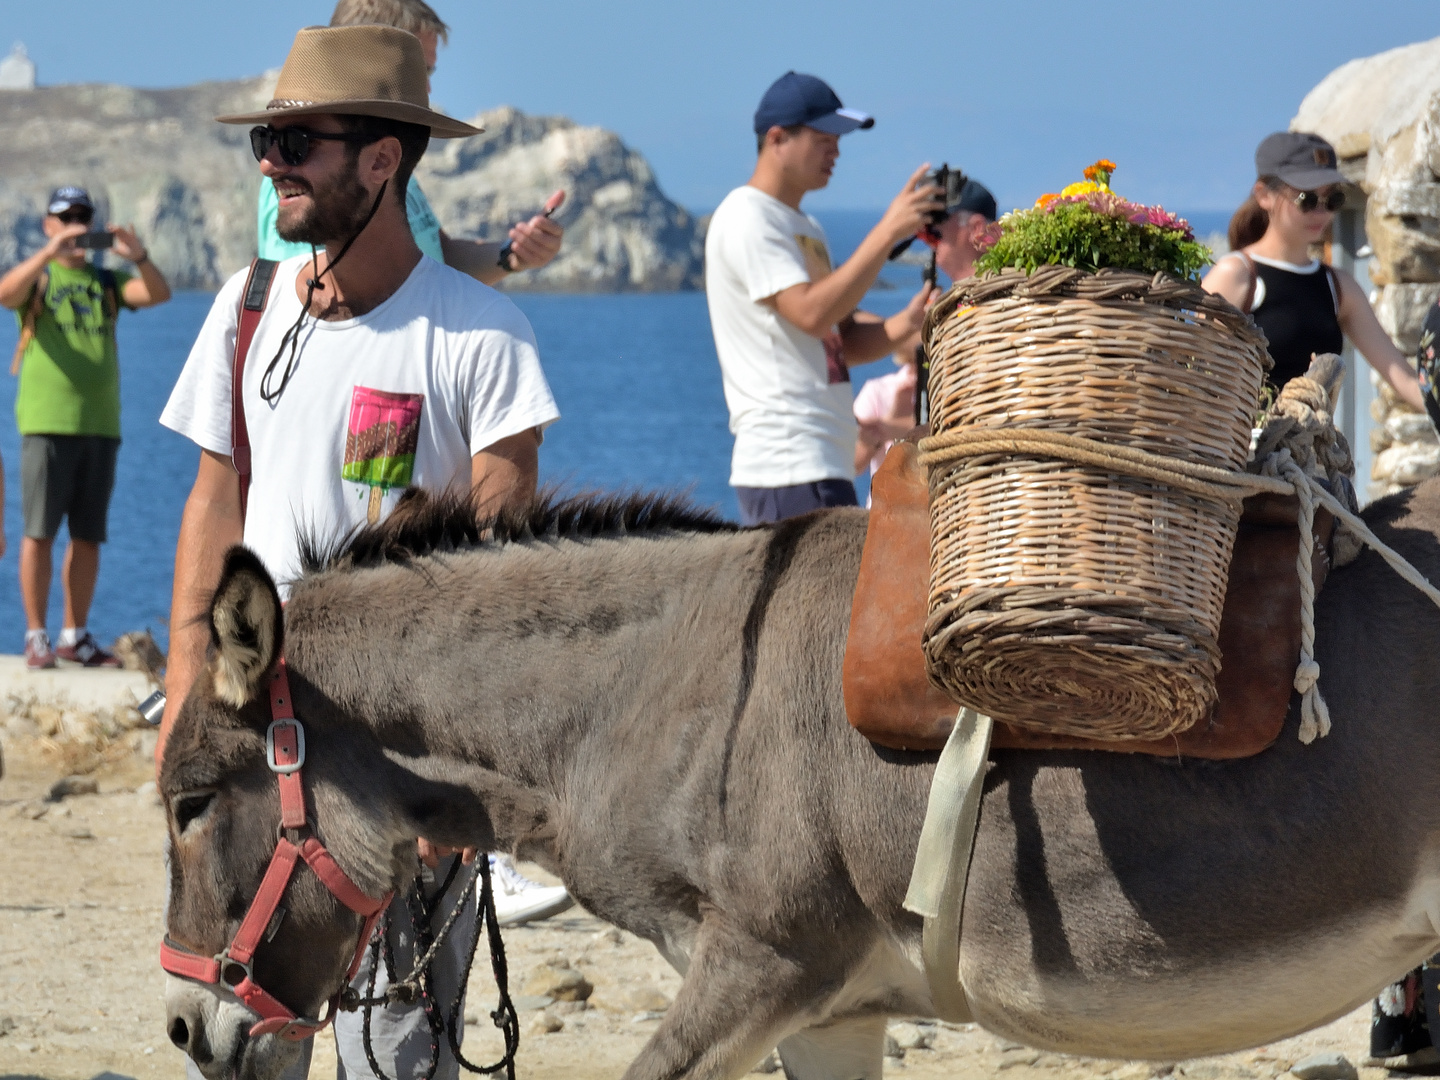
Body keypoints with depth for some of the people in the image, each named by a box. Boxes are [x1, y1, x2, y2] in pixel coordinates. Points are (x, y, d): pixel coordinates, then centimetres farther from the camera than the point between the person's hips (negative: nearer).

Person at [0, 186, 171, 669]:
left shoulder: (106, 281, 15)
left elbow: (158, 294, -2)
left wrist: (138, 257, -22)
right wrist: (49, 252, -32)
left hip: (100, 424, 4)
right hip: (47, 423, -4)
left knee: (88, 536, 5)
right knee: (39, 532, -6)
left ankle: (75, 637, 12)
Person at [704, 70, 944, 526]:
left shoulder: (805, 228, 23)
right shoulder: (746, 218, -8)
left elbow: (845, 341, 18)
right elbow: (811, 313, -21)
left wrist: (903, 325, -2)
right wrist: (888, 232, -20)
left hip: (826, 462, 10)